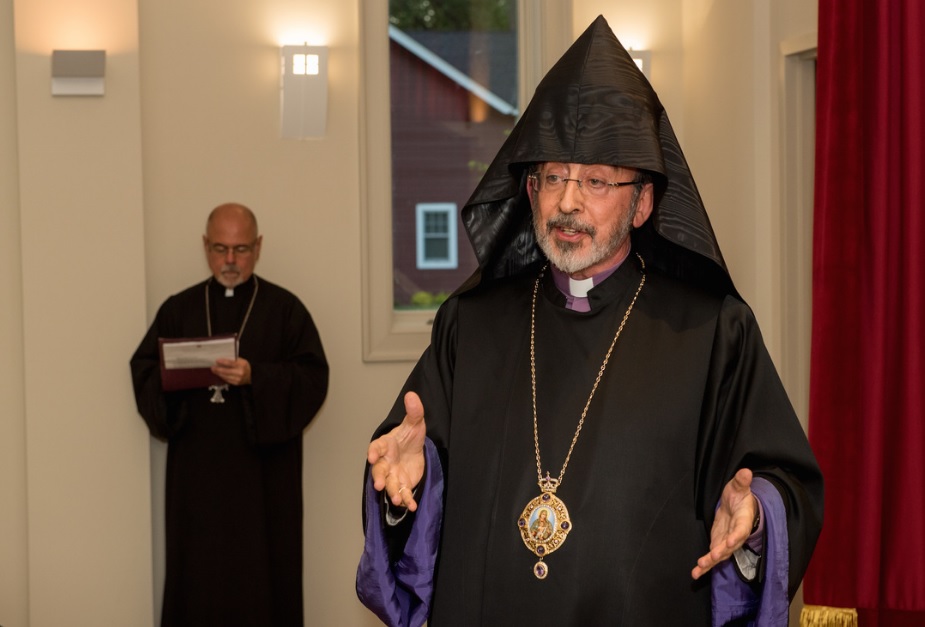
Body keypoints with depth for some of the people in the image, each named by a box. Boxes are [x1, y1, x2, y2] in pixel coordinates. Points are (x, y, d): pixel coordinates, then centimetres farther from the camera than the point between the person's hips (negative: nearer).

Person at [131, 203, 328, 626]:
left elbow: (312, 378, -5)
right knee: (197, 574, 1)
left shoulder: (285, 309, 3)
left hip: (262, 469, -2)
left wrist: (256, 377, -20)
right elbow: (143, 371, 6)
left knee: (261, 573, -1)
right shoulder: (178, 310, 11)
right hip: (196, 467, 2)